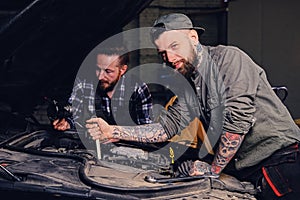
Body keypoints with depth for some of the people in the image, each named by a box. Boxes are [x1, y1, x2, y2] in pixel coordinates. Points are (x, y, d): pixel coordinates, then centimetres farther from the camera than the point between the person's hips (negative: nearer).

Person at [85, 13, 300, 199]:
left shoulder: (229, 58, -11)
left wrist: (213, 170, -10)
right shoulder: (188, 85, 13)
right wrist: (111, 132, 2)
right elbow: (167, 127, 11)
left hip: (280, 158, -6)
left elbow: (238, 119, -18)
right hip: (243, 171, 7)